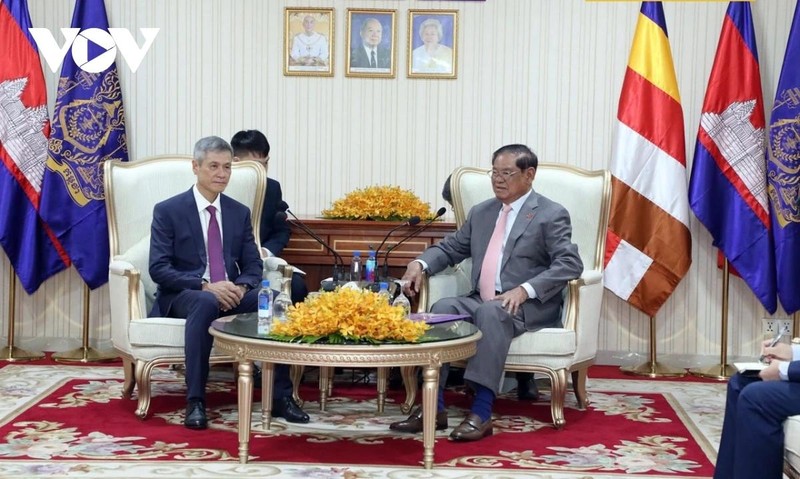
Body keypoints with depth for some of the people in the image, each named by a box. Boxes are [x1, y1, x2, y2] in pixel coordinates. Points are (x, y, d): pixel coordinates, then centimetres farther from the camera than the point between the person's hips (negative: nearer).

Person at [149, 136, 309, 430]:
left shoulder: (240, 212, 12)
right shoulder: (167, 211, -1)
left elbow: (253, 265, 11)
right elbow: (159, 269, -9)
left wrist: (241, 286, -14)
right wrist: (206, 286, -22)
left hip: (229, 293, 4)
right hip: (183, 296, -4)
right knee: (206, 303, -40)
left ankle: (280, 396, -21)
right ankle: (195, 401, -37)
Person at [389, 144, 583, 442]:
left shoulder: (551, 215, -2)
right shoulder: (481, 213, 18)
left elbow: (570, 264, -13)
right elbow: (450, 248, 22)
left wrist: (525, 290, -26)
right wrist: (420, 264, -1)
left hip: (529, 306, -6)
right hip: (480, 301, 6)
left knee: (491, 312, -36)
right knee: (443, 308, -23)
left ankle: (481, 414, -40)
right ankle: (433, 408, -25)